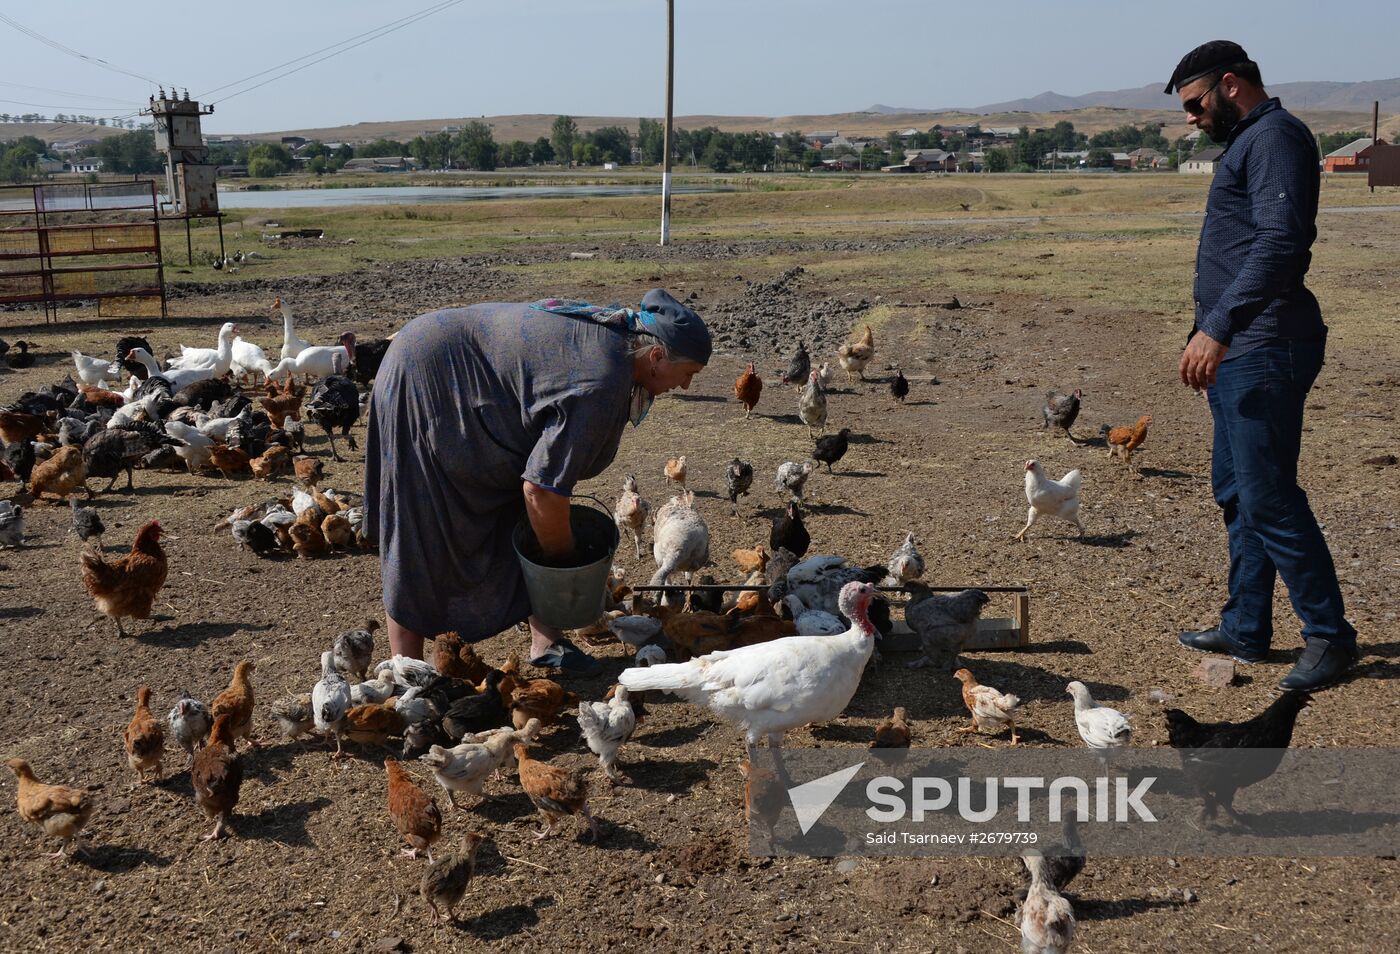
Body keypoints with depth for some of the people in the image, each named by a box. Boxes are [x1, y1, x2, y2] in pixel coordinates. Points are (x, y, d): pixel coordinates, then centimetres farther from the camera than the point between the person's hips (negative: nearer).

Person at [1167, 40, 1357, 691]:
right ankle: (1246, 629, 22)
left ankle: (1330, 636, 4)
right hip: (1237, 351, 11)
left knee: (1268, 497, -8)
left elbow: (1280, 244, -24)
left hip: (1263, 351, -11)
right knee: (1236, 492, 13)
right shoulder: (1247, 142, 21)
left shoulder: (1275, 136, -10)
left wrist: (1217, 328, -31)